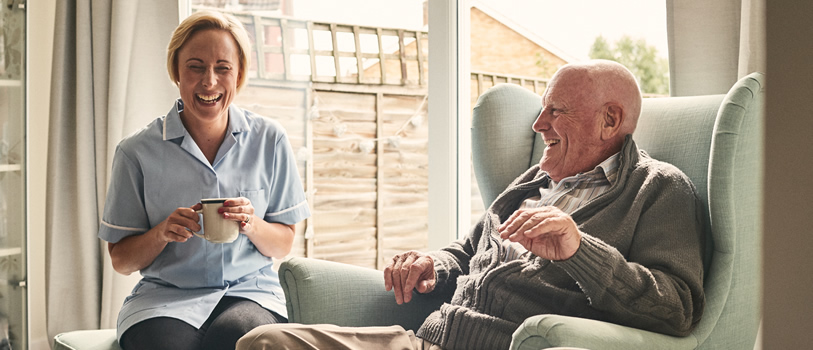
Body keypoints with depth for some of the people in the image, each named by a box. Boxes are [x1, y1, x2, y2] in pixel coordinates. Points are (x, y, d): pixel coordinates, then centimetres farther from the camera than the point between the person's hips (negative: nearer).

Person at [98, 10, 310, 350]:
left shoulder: (269, 140, 4)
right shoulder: (138, 151, 0)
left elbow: (283, 245, 8)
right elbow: (121, 261, 5)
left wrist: (252, 225, -13)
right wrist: (161, 233, -15)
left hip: (250, 291, 1)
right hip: (165, 295, 0)